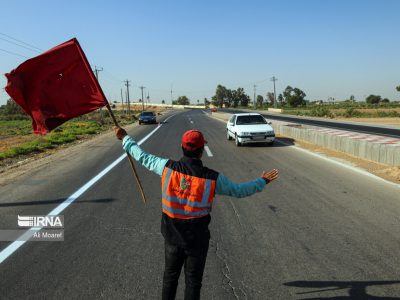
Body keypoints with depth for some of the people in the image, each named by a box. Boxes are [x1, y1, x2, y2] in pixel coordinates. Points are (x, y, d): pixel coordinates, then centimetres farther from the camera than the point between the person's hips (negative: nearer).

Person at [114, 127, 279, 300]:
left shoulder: (168, 167, -15)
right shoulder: (212, 178, -19)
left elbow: (142, 157, -1)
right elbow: (239, 190, -5)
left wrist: (125, 138, 16)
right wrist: (262, 182, 11)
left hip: (172, 236, 3)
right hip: (197, 239, -2)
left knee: (170, 276, 24)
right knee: (193, 281, 17)